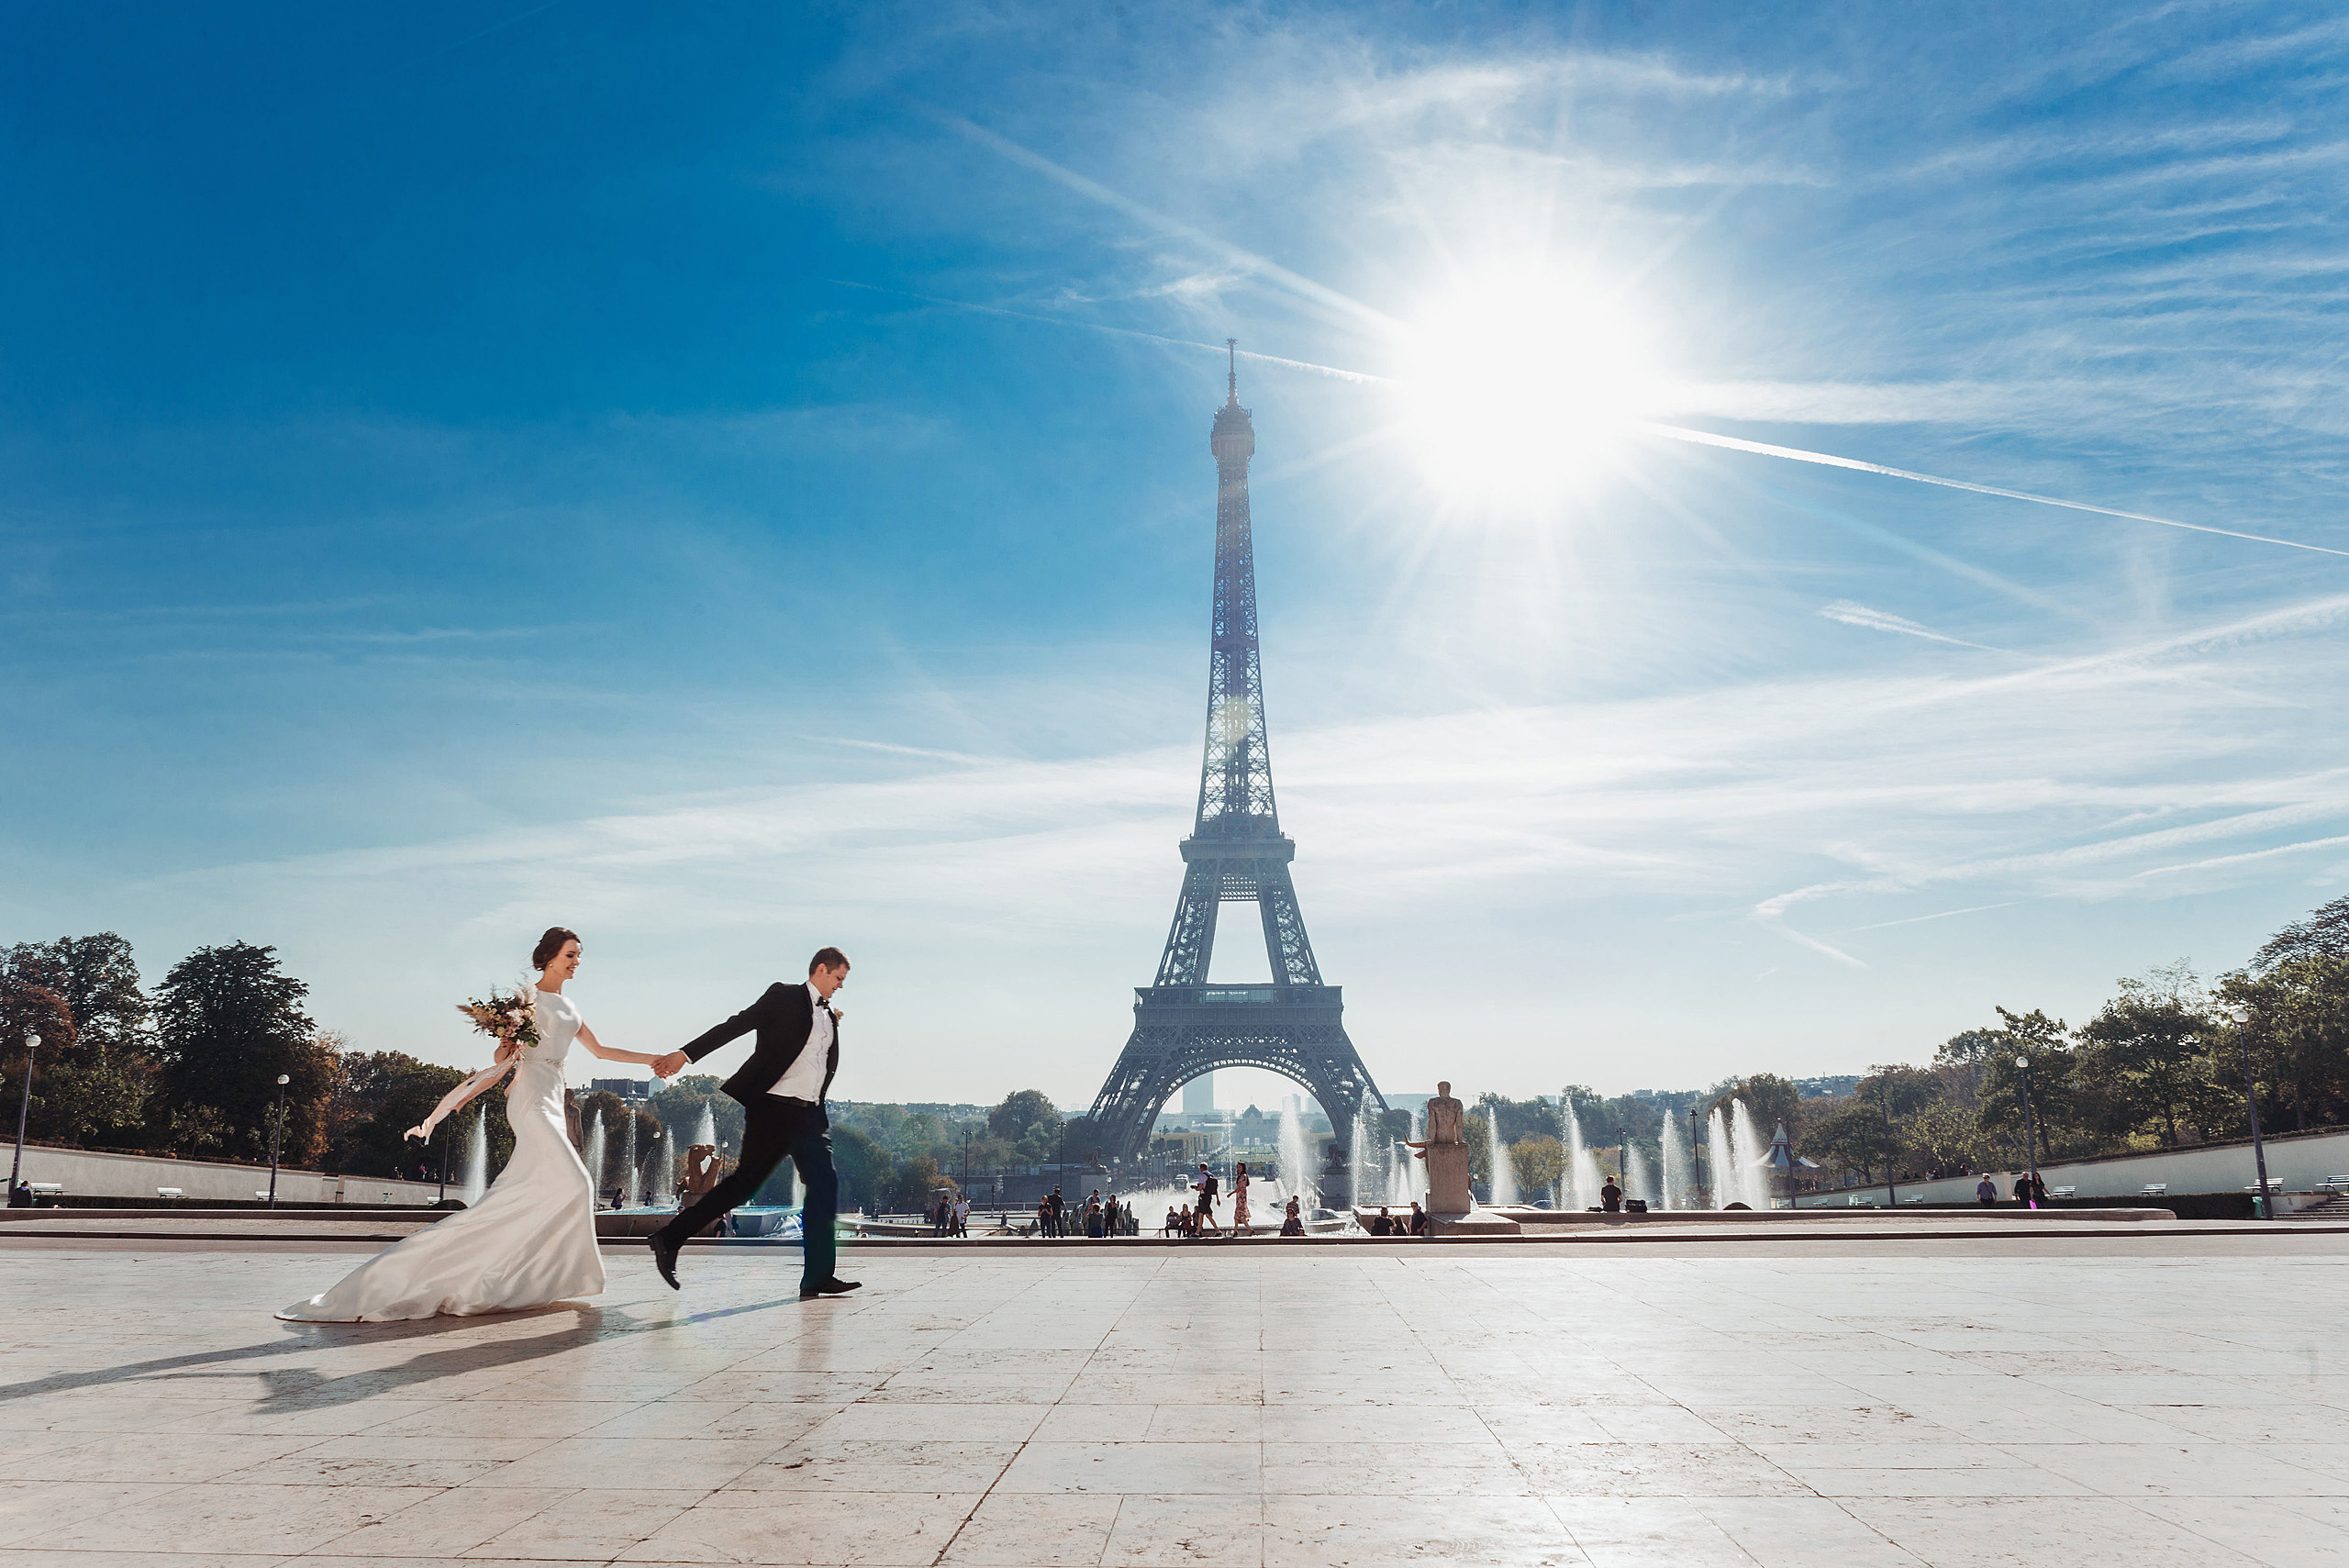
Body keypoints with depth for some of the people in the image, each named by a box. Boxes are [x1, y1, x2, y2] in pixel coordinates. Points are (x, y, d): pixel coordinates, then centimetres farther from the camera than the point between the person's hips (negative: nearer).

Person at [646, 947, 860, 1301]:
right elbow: (736, 1025, -8)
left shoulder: (830, 1018, 20)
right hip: (773, 1108, -7)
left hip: (809, 1114, 7)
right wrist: (686, 1053, -14)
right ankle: (668, 1240, 3)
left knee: (824, 1186, -2)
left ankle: (818, 1276, 1)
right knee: (746, 1180, -8)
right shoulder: (784, 997, 0)